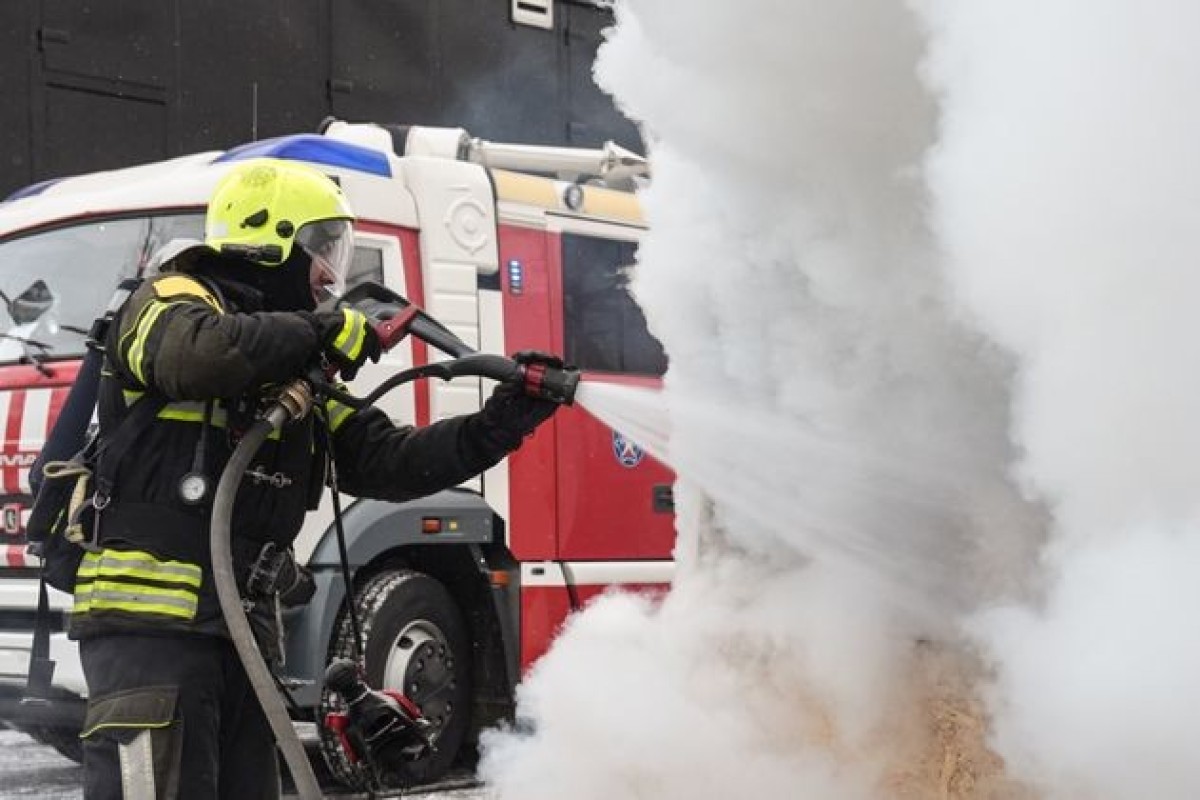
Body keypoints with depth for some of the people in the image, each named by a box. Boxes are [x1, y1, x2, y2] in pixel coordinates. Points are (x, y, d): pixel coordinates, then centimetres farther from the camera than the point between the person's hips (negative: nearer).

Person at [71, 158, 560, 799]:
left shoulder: (297, 377, 24)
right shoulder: (171, 300, 0)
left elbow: (386, 462, 18)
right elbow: (200, 352, -26)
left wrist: (506, 419, 8)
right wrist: (322, 331, -13)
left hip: (242, 627, 9)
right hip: (149, 617, -9)